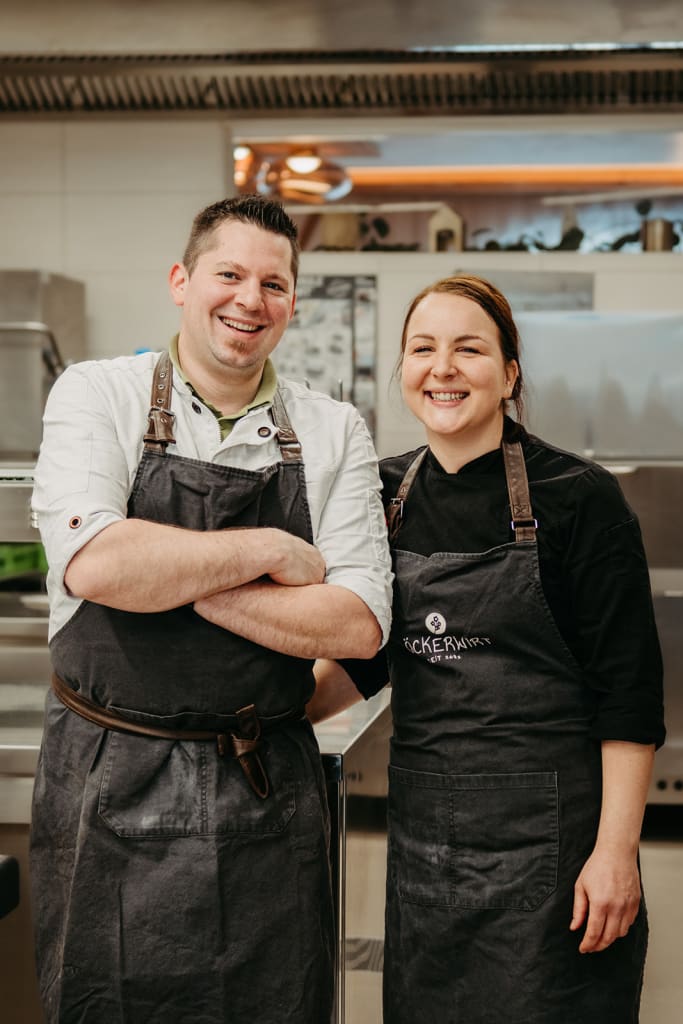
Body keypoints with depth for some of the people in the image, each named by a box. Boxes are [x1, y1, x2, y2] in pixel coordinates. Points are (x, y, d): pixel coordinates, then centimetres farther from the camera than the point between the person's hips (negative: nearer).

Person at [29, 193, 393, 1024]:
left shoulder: (334, 433, 3)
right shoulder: (96, 395, -3)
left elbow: (358, 623, -8)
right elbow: (94, 563, -21)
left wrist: (175, 579, -15)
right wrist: (270, 550, -13)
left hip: (269, 796, 2)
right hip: (111, 791, -1)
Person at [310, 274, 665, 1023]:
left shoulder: (578, 497, -11)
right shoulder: (388, 493, 4)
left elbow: (629, 693, -12)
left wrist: (615, 851, -16)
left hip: (546, 833, -5)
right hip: (423, 830, 5)